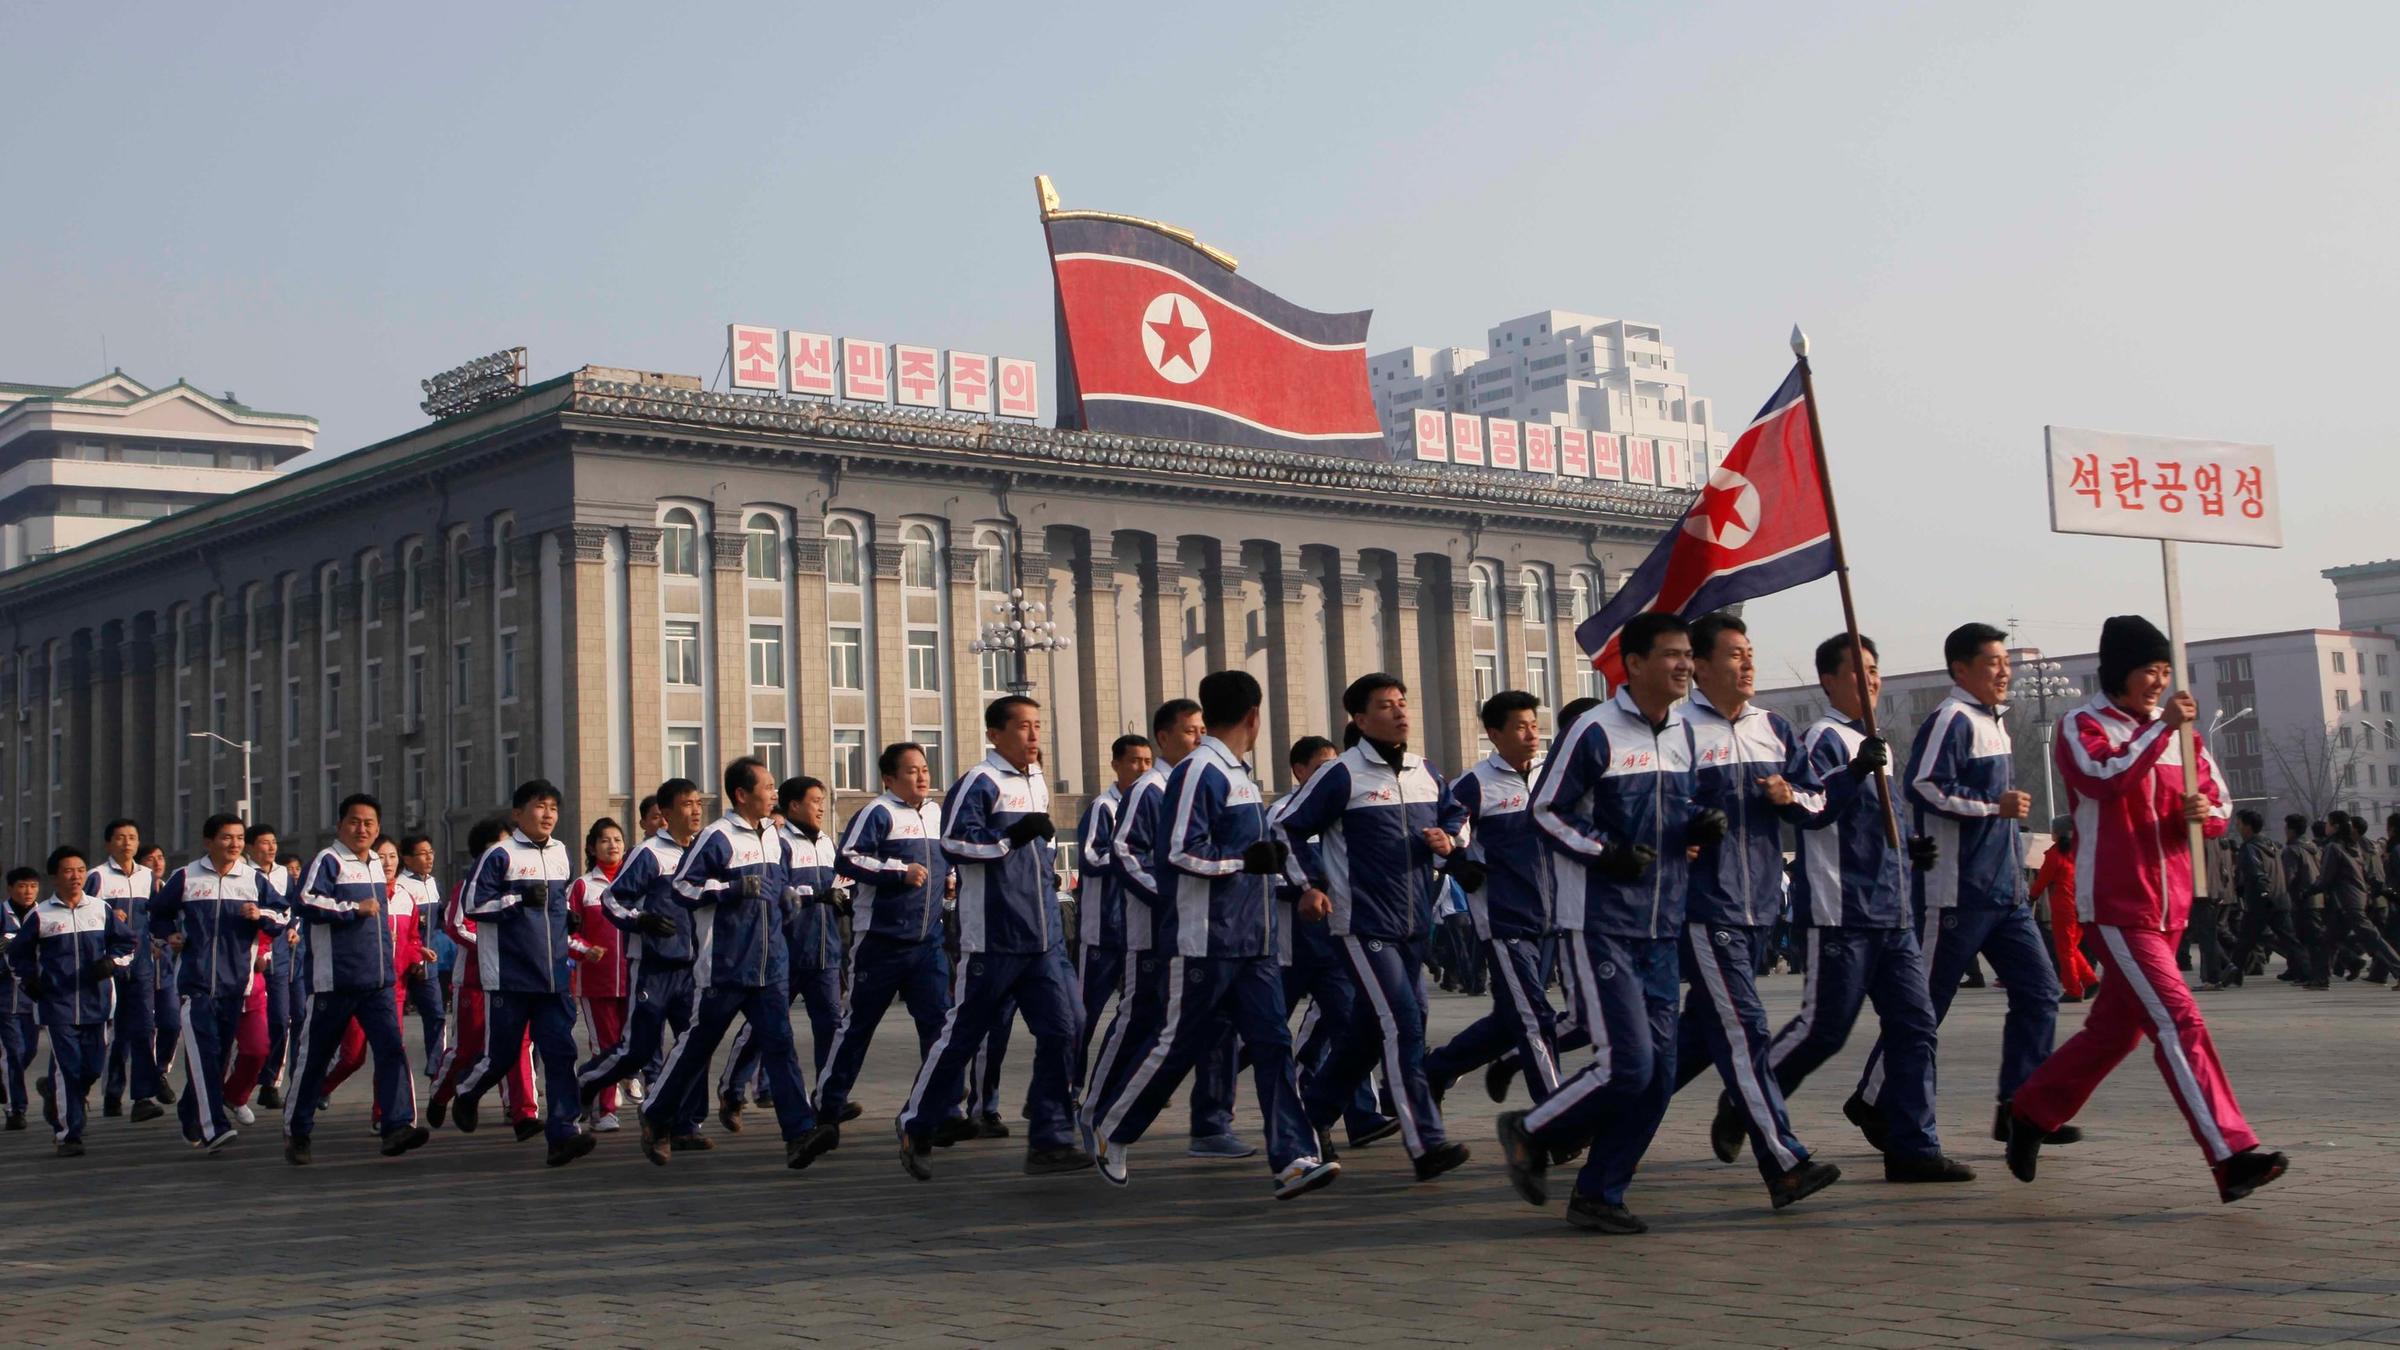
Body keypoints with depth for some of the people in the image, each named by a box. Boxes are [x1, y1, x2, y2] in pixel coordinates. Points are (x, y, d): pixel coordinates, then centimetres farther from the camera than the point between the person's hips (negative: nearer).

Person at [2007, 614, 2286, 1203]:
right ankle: (2232, 1155, -21)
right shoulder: (2080, 728, -4)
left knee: (2115, 1028, 15)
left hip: (2167, 906, 7)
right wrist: (2162, 728, -23)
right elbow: (2105, 778, -24)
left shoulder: (2179, 731, 14)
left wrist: (2204, 812, -6)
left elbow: (2218, 801, 17)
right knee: (2178, 1022, -16)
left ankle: (2030, 1113, 31)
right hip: (2117, 905, -7)